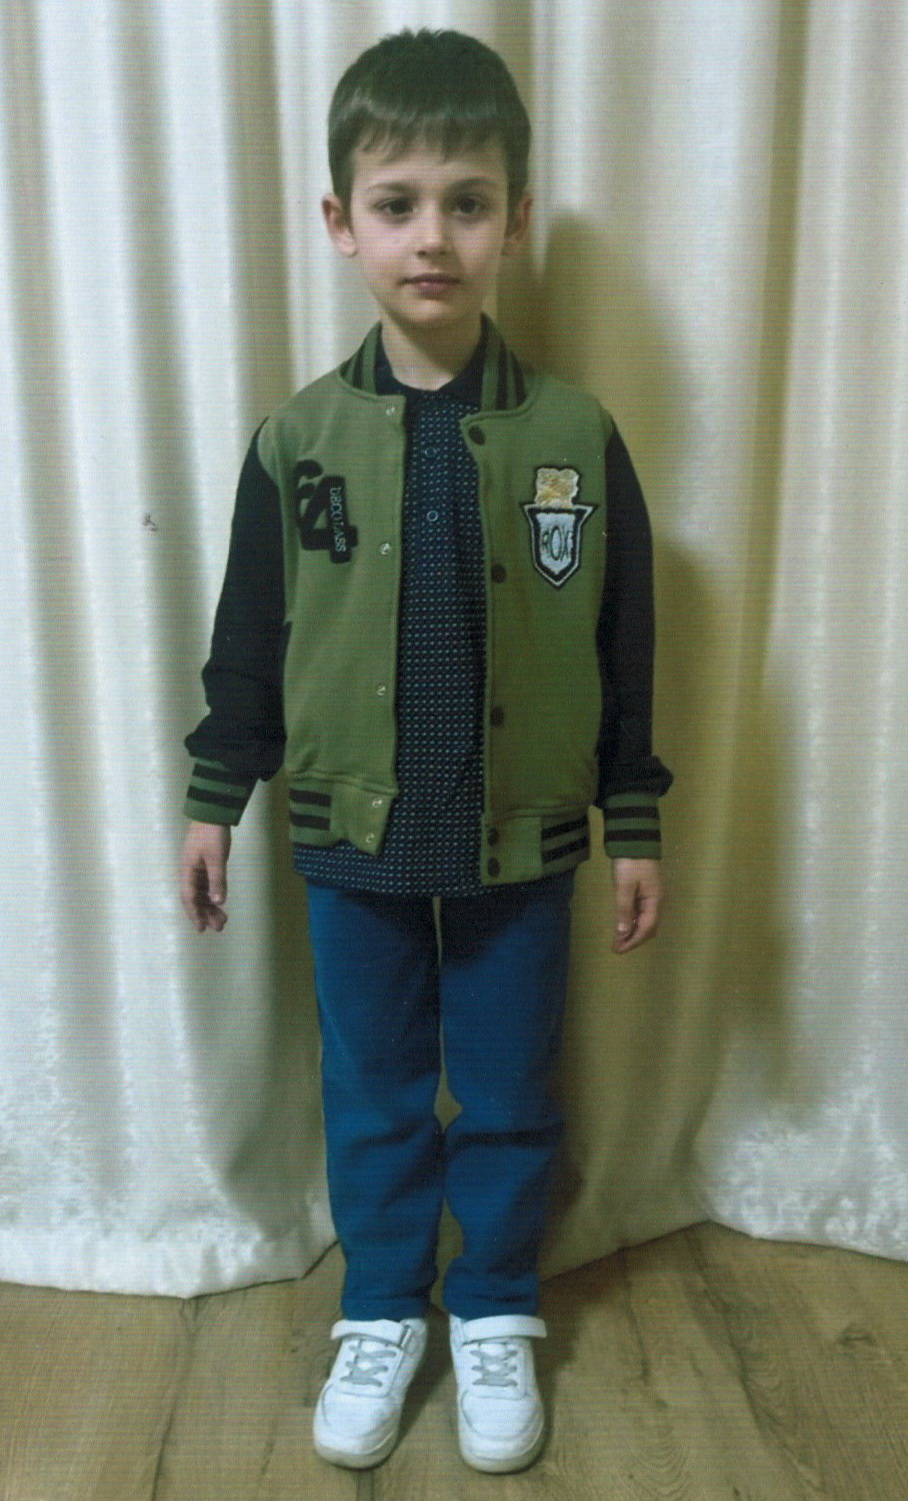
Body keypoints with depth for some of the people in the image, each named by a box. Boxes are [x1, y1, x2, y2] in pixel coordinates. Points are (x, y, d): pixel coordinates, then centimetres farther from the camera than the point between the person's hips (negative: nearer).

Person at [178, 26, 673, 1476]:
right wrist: (214, 800, 5)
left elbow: (624, 656, -1)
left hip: (523, 846, 0)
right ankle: (381, 1316, 40)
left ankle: (496, 1316, 40)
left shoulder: (576, 435, -6)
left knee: (509, 1101, 16)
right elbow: (248, 639, 3)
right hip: (351, 844, 1)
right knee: (373, 1101, 17)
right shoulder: (298, 438, -5)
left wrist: (634, 827, 2)